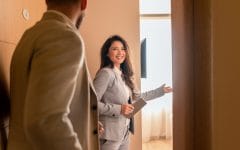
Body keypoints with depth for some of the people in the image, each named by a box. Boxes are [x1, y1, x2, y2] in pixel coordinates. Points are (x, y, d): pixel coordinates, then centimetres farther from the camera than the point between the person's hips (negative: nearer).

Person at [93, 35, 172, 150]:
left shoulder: (124, 75, 9)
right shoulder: (106, 73, -17)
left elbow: (137, 96, 17)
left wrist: (162, 90, 19)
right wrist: (119, 109, -22)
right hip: (110, 133, -8)